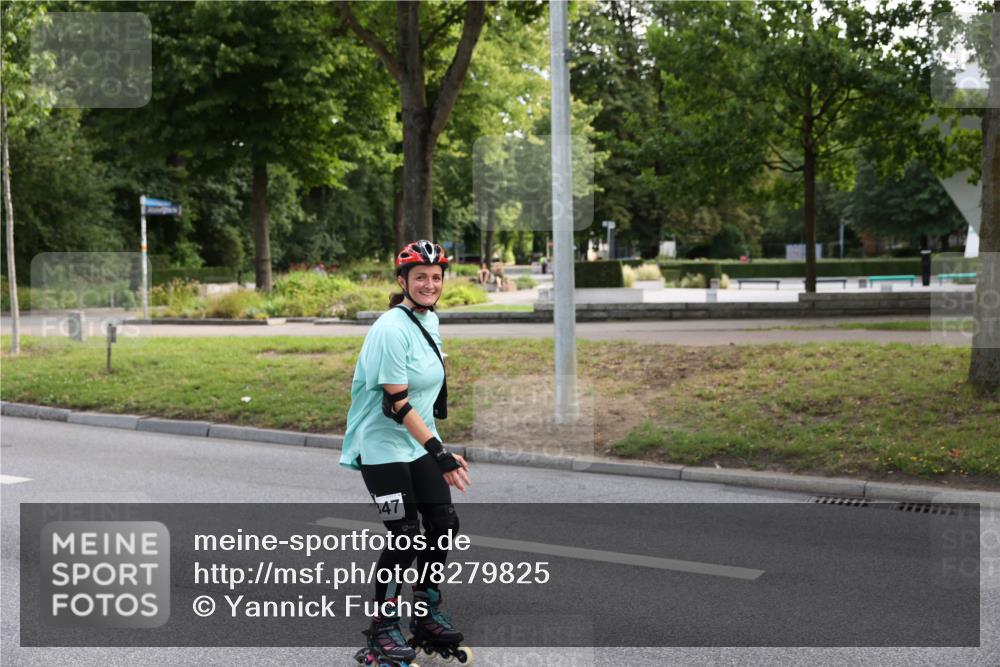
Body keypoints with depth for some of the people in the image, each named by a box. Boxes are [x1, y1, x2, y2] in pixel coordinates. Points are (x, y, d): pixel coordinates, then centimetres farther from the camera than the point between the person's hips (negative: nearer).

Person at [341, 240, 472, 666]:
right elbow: (396, 404, -24)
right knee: (406, 535, -9)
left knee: (444, 525, 5)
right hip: (384, 447, -8)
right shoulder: (392, 329, -21)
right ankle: (382, 630, 10)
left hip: (422, 442, 8)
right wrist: (440, 453, -26)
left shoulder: (429, 319, 7)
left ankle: (427, 616, 23)